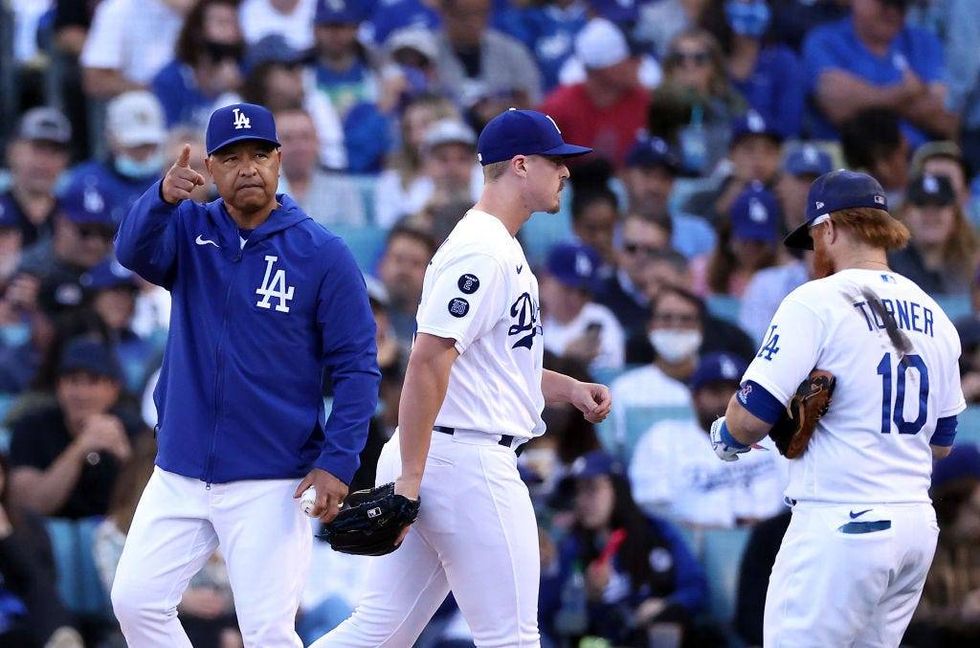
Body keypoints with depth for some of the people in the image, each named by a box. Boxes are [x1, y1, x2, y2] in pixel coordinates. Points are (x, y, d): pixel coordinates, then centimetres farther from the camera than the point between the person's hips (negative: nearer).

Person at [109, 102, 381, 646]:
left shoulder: (323, 255, -5)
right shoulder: (188, 231, 5)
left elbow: (357, 368, -5)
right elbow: (134, 251, -18)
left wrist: (337, 462, -15)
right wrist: (164, 197, -39)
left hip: (269, 486, -4)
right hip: (180, 474, 4)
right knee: (136, 601, 1)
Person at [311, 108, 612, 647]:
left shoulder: (501, 250, 20)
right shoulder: (481, 252, -13)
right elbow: (428, 362, -20)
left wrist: (567, 389, 16)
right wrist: (410, 477, -24)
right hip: (469, 460, -10)